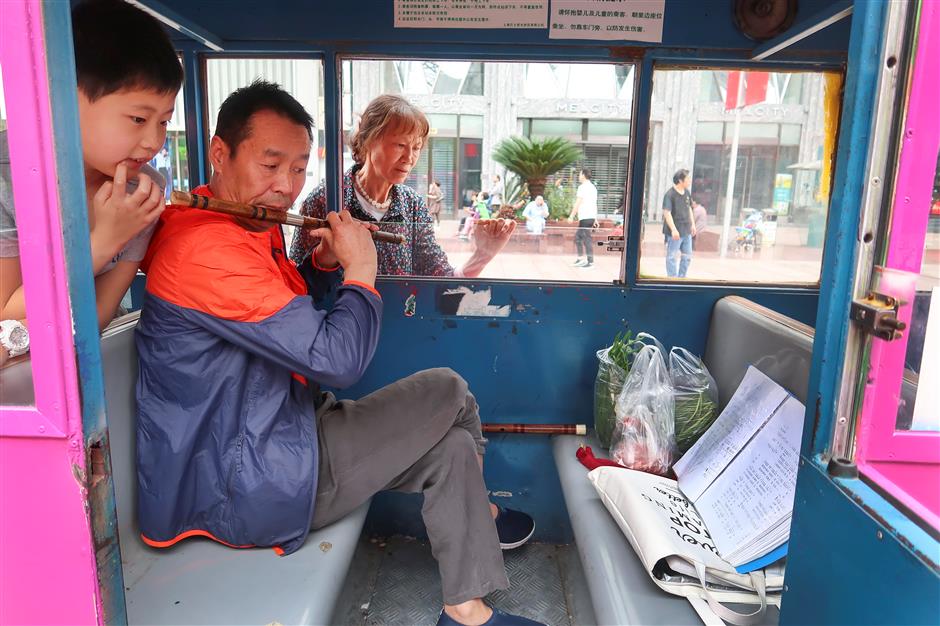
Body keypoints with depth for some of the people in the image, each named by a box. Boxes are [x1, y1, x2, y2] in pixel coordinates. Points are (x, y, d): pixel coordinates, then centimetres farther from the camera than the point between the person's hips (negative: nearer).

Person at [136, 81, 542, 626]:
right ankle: (480, 512, 22)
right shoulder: (209, 247, -26)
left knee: (451, 447, 9)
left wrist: (326, 263, 2)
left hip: (271, 432, 10)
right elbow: (338, 358, -29)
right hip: (244, 488, -10)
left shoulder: (249, 227, 7)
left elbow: (295, 310, 21)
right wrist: (361, 268, -12)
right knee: (448, 392, -5)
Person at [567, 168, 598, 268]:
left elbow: (577, 203, -14)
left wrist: (571, 216, -11)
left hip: (585, 217, -9)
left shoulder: (582, 187, -9)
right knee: (578, 237, 12)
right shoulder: (593, 187, 19)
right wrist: (595, 219, 21)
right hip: (591, 217, 9)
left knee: (587, 239, -5)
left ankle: (590, 261, -3)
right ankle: (581, 258, 12)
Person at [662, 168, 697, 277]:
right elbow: (667, 213, -19)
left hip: (686, 231, 8)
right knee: (672, 257, 2)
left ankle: (681, 278, 26)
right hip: (675, 232, -8)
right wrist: (673, 229, -24)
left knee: (687, 257, 14)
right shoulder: (670, 194, -15)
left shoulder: (687, 192, 9)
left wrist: (693, 224, 18)